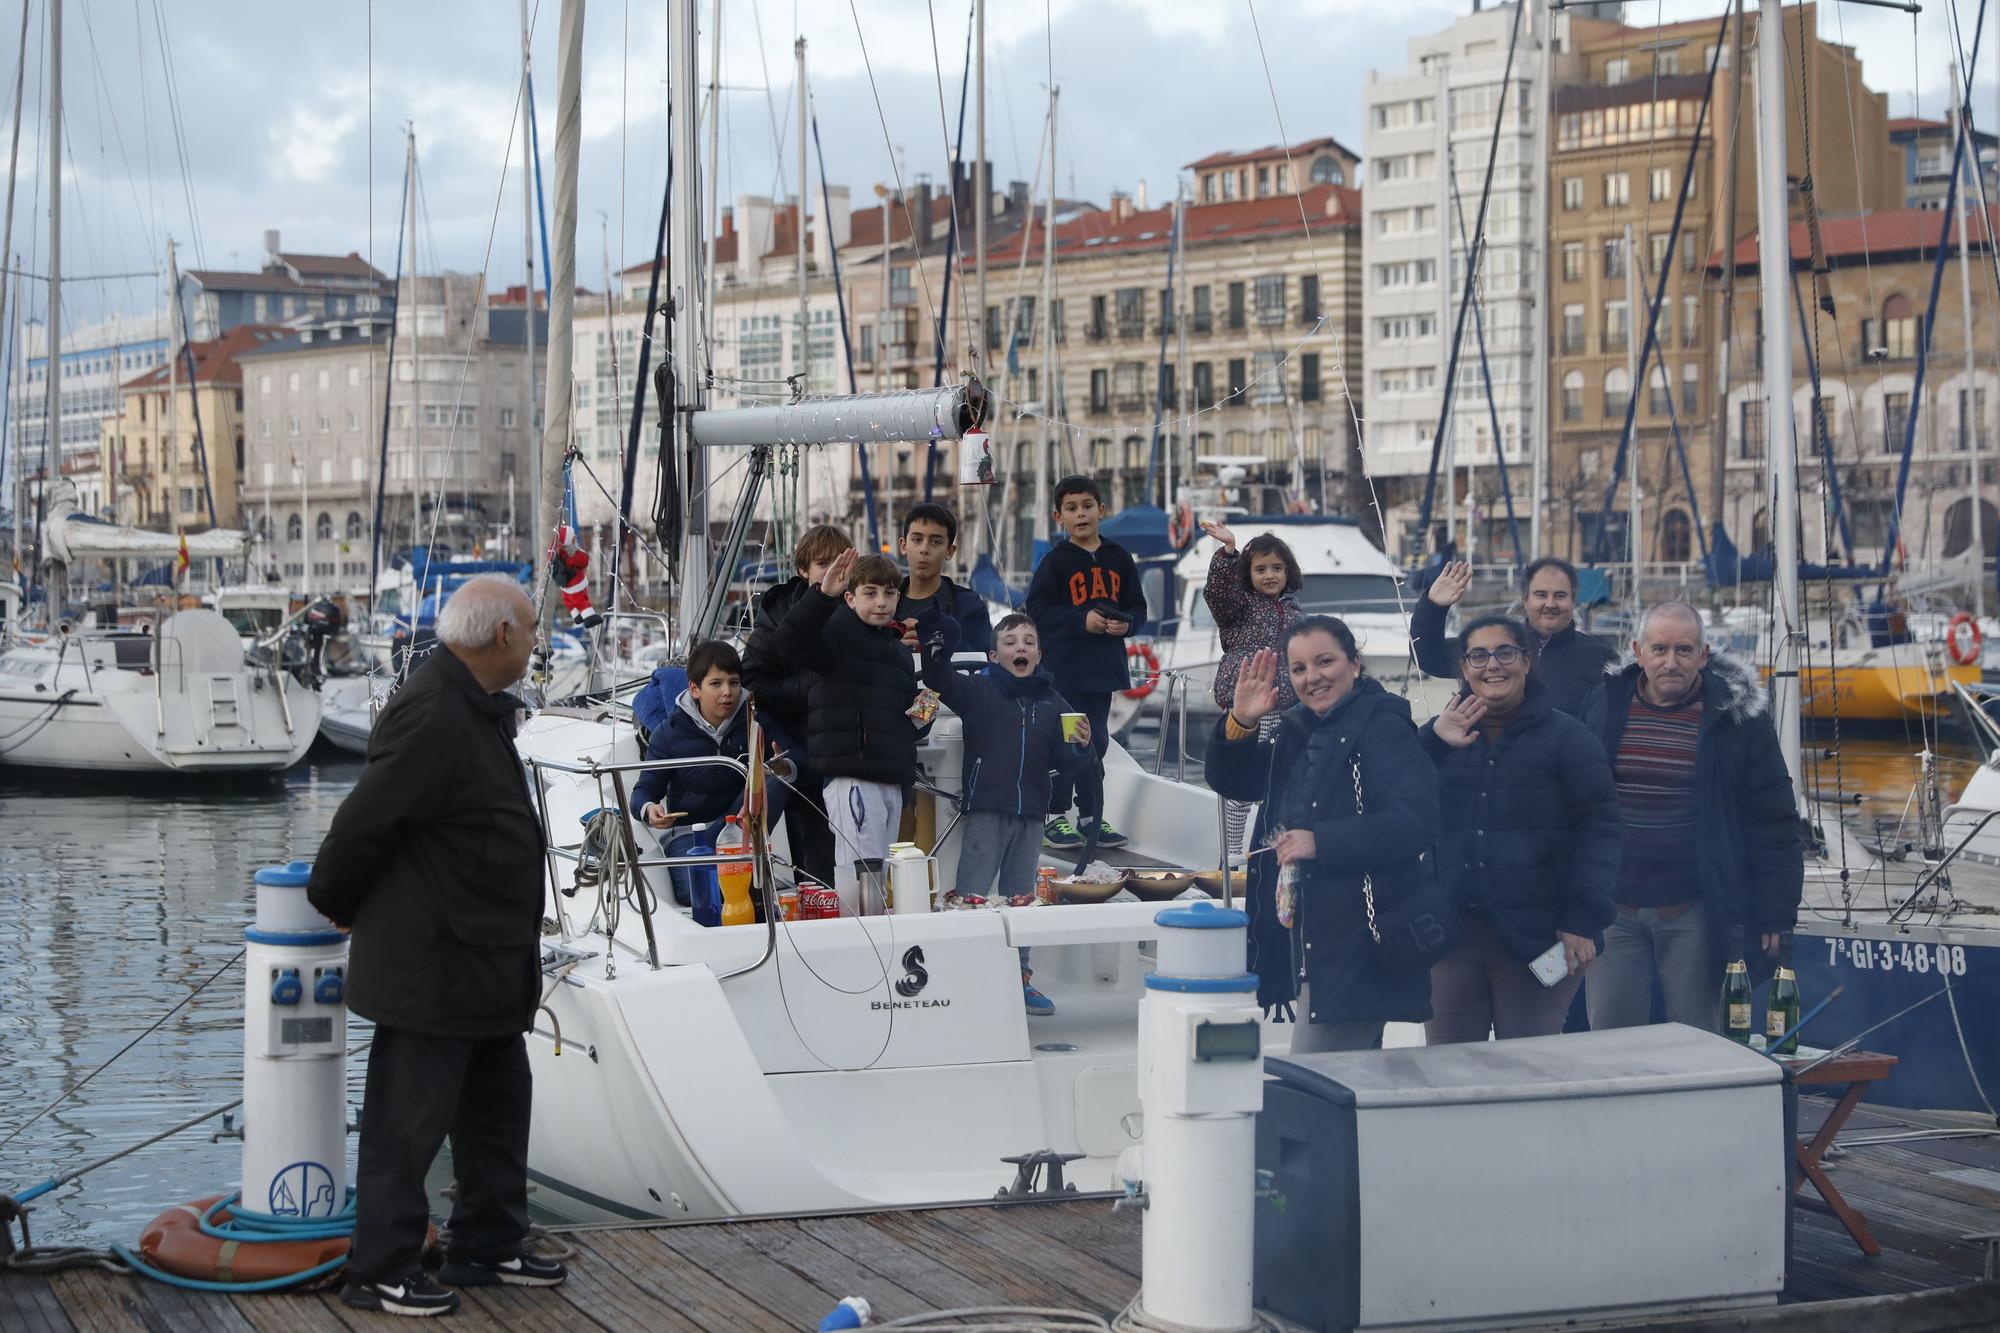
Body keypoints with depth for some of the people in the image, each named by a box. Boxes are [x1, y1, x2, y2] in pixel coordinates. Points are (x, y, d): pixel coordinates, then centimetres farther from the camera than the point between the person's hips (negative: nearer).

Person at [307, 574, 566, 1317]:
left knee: (499, 1105, 19)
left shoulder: (476, 707, 11)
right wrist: (337, 905, -6)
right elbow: (365, 821, -21)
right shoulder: (431, 716, -23)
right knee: (408, 1122, -1)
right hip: (431, 965, -11)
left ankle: (489, 1247, 31)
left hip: (485, 963, 11)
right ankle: (380, 1272, 9)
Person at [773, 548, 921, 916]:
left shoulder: (899, 649, 22)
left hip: (892, 779, 9)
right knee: (859, 871, -14)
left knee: (881, 872, 12)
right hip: (852, 776, -9)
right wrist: (823, 594, -38)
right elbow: (791, 641, -26)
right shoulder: (839, 634, -5)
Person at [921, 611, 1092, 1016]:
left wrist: (1081, 747, -9)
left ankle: (1019, 978, 22)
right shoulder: (977, 690, -1)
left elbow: (1062, 763, 11)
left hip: (1031, 815, 4)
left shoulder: (1052, 703, 9)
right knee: (970, 899, -6)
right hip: (986, 811, -4)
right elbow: (937, 676, -15)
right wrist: (939, 637, -28)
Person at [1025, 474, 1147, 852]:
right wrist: (1083, 620, -19)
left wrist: (1126, 623, -11)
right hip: (1063, 667, -5)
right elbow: (1038, 609, -11)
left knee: (1096, 742, 12)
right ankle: (1055, 818, 6)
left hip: (1104, 666, 5)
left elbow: (1137, 606, 11)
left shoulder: (1118, 558, 7)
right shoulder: (1056, 561, -6)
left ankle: (1091, 818, 21)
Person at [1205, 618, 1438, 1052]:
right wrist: (1239, 723, -2)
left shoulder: (1383, 728, -12)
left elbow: (1417, 820, -24)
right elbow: (1230, 782, 17)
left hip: (1357, 944, -9)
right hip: (1304, 932, 9)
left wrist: (1321, 842, -28)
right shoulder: (1299, 730, 14)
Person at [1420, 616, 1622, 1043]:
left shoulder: (1567, 737, 2)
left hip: (1536, 940, -3)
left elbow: (1598, 829, -4)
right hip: (1450, 932, 3)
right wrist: (1432, 742, -9)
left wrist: (1584, 919, -13)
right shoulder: (1442, 738, 14)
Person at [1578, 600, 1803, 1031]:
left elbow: (1774, 825, -2)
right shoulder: (1603, 706, 4)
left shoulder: (1738, 717, -3)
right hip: (1613, 910, 2)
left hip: (1694, 912, -2)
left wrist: (1774, 915, -6)